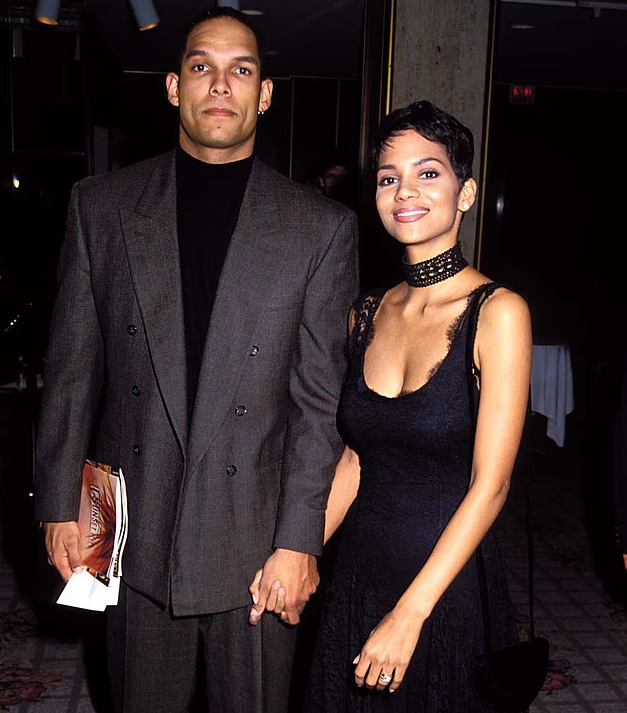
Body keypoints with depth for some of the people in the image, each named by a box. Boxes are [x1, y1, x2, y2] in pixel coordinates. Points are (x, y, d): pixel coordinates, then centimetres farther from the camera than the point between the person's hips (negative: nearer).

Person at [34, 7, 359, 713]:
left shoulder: (323, 227, -3)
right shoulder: (101, 205, 2)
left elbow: (318, 400, -5)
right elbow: (72, 367, 4)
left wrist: (298, 541, -8)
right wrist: (60, 505, 2)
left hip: (255, 538, -1)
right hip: (134, 533, 2)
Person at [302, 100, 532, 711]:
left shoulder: (498, 311, -14)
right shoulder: (366, 315, 2)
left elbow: (489, 485, -16)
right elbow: (354, 459, 8)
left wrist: (409, 615, -18)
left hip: (448, 587, -4)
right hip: (358, 574, 5)